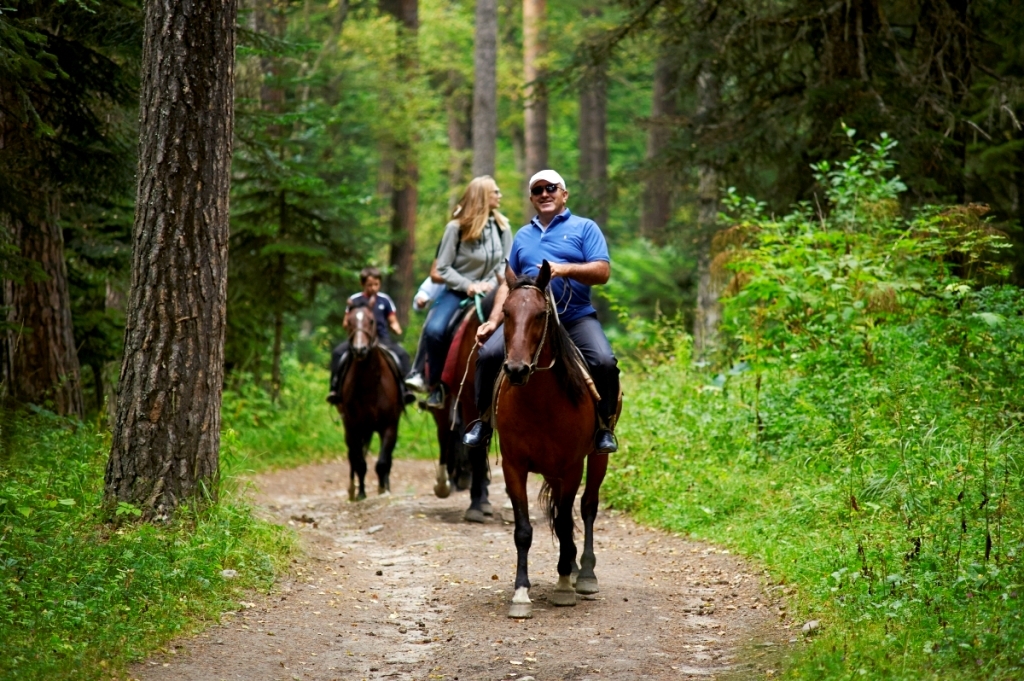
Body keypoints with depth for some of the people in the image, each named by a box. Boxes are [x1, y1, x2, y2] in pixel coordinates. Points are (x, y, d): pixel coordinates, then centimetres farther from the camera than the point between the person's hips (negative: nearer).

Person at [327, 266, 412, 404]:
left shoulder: (384, 300, 5)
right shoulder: (354, 300, 3)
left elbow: (393, 322, 8)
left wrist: (397, 329, -14)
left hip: (382, 338, 0)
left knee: (402, 354, -23)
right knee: (338, 352, -23)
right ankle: (335, 388, -17)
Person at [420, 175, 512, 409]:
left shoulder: (502, 227, 2)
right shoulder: (456, 228, -9)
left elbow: (506, 263, 7)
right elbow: (443, 267, -6)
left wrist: (491, 284, -11)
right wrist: (468, 286, -16)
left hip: (488, 291, 3)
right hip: (458, 290, -3)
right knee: (434, 330, -27)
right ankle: (436, 385, -10)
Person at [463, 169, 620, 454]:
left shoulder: (584, 228, 6)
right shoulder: (523, 236, 19)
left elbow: (603, 271, -6)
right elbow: (508, 283, 19)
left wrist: (565, 269, -21)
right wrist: (493, 321, 5)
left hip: (576, 317, -3)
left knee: (604, 362, -27)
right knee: (489, 354, -18)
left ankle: (604, 427, -8)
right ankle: (483, 421, 0)